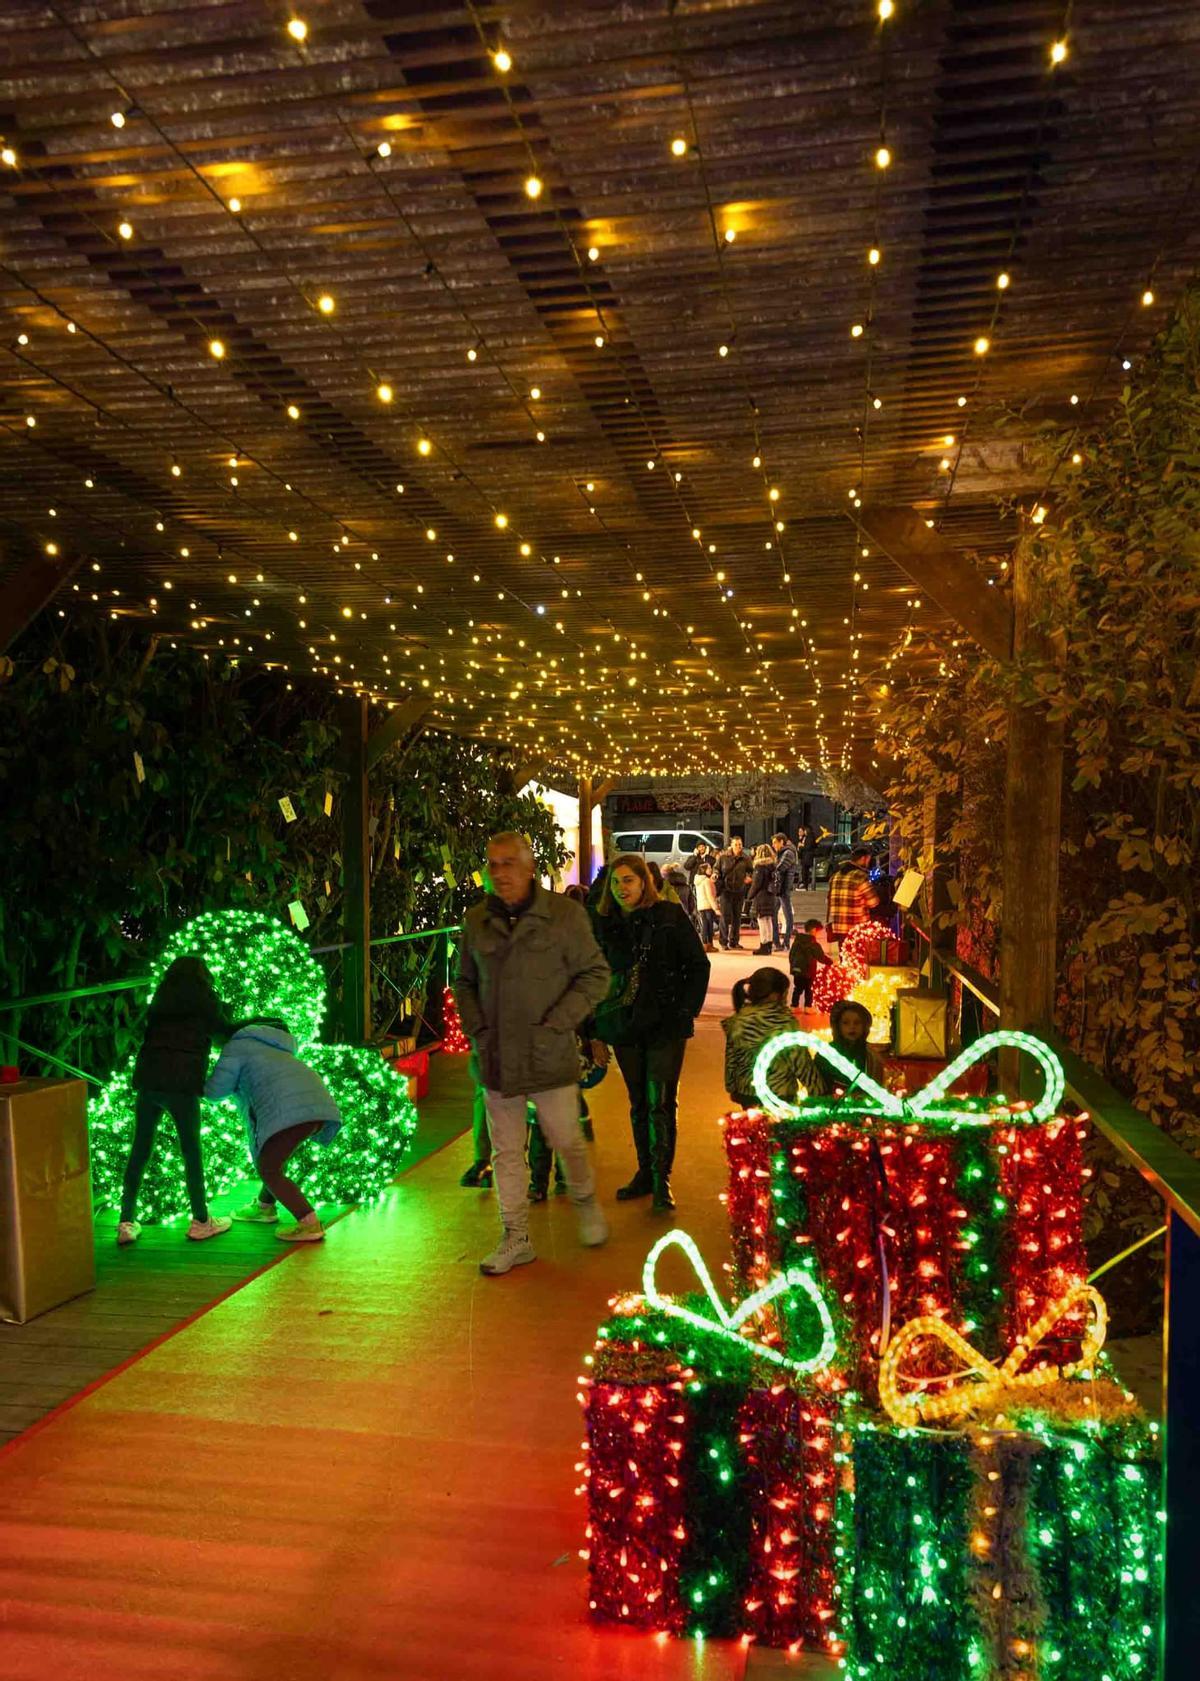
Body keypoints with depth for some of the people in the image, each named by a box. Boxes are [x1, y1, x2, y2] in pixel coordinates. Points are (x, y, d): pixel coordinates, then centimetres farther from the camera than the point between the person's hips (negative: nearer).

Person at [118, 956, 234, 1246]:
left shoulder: (161, 997, 20)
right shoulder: (203, 998, 6)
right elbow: (223, 1031, 7)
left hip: (147, 1080, 5)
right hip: (181, 1083, -4)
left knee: (139, 1150, 12)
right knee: (191, 1151, 7)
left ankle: (126, 1224, 13)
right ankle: (200, 1222, 16)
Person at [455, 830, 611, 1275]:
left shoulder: (564, 913, -7)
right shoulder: (476, 921, 3)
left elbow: (595, 975, -4)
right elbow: (464, 982, 15)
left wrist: (555, 1025, -12)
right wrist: (476, 1028, 0)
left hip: (549, 1056, -3)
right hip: (496, 1057, 3)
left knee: (565, 1139, 7)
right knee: (506, 1151, 9)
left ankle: (585, 1202, 37)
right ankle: (515, 1238, 23)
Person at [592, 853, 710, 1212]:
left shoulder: (670, 917, -5)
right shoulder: (605, 924, 4)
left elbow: (698, 965, -1)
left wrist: (686, 1011, -7)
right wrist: (596, 1028, 5)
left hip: (665, 1024, -4)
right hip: (623, 1026, 4)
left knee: (661, 1103, -5)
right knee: (638, 1103, 13)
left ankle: (662, 1180, 4)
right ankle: (645, 1172, 25)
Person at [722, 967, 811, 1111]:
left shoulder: (737, 1020, -3)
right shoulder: (784, 1022, -17)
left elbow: (731, 1059, 5)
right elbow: (799, 1060, -13)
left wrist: (732, 1088, 18)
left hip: (746, 1092, 5)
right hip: (779, 1094, -5)